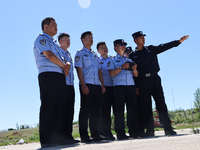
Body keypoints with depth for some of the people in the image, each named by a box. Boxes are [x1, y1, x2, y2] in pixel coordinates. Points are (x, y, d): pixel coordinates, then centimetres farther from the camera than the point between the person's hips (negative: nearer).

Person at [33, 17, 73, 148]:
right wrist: (63, 65, -1)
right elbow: (49, 55, -12)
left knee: (60, 107, 6)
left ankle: (59, 137, 11)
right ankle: (46, 140, -6)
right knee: (48, 107, -10)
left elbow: (62, 59, 24)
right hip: (48, 75, -9)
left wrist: (67, 64, 0)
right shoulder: (41, 39, 2)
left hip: (60, 77, 9)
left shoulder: (54, 43, 29)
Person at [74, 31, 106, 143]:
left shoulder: (95, 54, 22)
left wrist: (103, 85, 12)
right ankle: (84, 136, 0)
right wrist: (83, 85, -16)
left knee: (95, 110, 7)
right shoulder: (80, 53, 4)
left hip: (97, 85, 6)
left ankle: (95, 134, 14)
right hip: (86, 85, -6)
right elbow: (79, 69, -6)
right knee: (85, 110, -5)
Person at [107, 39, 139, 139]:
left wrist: (134, 69, -1)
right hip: (119, 86, -4)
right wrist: (122, 67, -14)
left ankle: (133, 131, 7)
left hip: (131, 85, 4)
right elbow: (111, 73, -4)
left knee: (133, 108, 0)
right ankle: (120, 133, -3)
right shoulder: (112, 60, 11)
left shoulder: (129, 60, 24)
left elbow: (136, 75, 20)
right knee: (119, 109, -7)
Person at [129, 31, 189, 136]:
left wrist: (179, 41, -3)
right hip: (142, 81, -1)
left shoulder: (151, 49, 16)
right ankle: (149, 130, 7)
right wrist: (135, 86, -3)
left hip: (154, 79, 2)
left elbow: (164, 47, 8)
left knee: (161, 103, -3)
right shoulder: (132, 55, 9)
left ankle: (168, 128, -3)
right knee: (145, 106, -1)